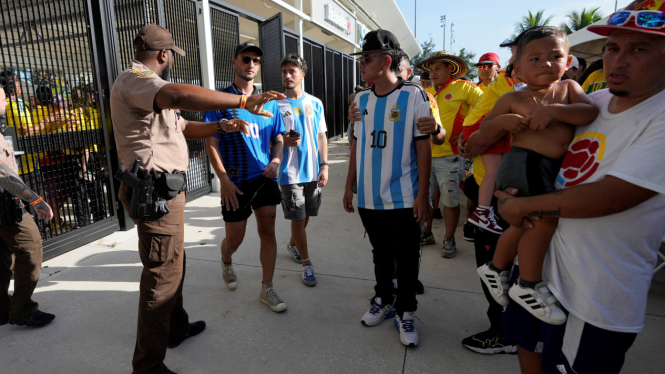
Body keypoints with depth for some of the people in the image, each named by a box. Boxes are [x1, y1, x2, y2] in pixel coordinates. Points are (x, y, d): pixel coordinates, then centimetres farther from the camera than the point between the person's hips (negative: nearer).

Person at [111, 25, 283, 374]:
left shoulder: (143, 83, 23)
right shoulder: (133, 79, -14)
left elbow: (183, 126, 23)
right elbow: (179, 95, -37)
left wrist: (222, 126, 10)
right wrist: (243, 101, -38)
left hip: (166, 191, 11)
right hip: (155, 193, -11)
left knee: (173, 264, 22)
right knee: (162, 274, -3)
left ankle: (175, 328, 40)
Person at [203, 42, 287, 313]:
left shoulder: (269, 102, 8)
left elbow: (278, 138, 13)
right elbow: (211, 143, -6)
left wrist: (276, 161, -7)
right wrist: (224, 179, -13)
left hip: (265, 178, 3)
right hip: (236, 181, -3)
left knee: (268, 232, 5)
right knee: (234, 238, 9)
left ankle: (267, 289, 19)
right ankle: (226, 263, 45)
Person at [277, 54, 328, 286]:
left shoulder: (315, 103, 6)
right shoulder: (276, 104, -2)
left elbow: (321, 137, 8)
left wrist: (324, 165, 1)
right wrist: (283, 141, -21)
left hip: (312, 171, 4)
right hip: (290, 173, -3)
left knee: (306, 215, 16)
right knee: (298, 219, 2)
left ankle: (293, 244, 44)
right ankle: (307, 264, 16)